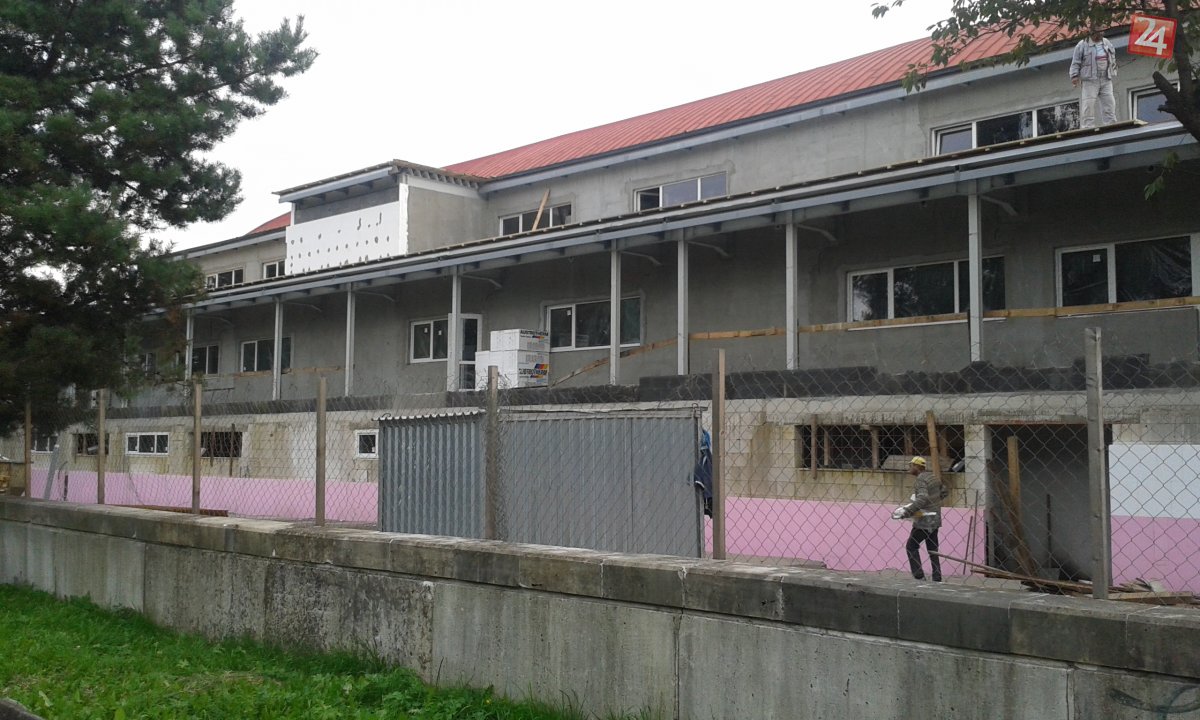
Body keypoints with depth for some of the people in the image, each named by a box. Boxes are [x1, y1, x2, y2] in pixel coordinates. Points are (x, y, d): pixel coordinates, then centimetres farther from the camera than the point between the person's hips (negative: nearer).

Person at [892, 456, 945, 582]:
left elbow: (922, 499, -30)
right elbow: (943, 493, 24)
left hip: (924, 520, -9)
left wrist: (906, 512, -31)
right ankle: (937, 578, 11)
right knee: (933, 550, 12)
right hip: (935, 519, 9)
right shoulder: (933, 477, 11)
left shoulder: (921, 480, -16)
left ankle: (919, 576, -6)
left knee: (911, 546, 0)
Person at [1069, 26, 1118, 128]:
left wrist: (1113, 72, 22)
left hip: (1106, 80, 5)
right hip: (1090, 80, -5)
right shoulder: (1082, 45, 0)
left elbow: (1113, 59, 26)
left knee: (1109, 103, 1)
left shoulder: (1107, 43, 16)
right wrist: (1074, 76, -12)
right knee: (1089, 105, -10)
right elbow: (1076, 62, -2)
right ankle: (1088, 127, -9)